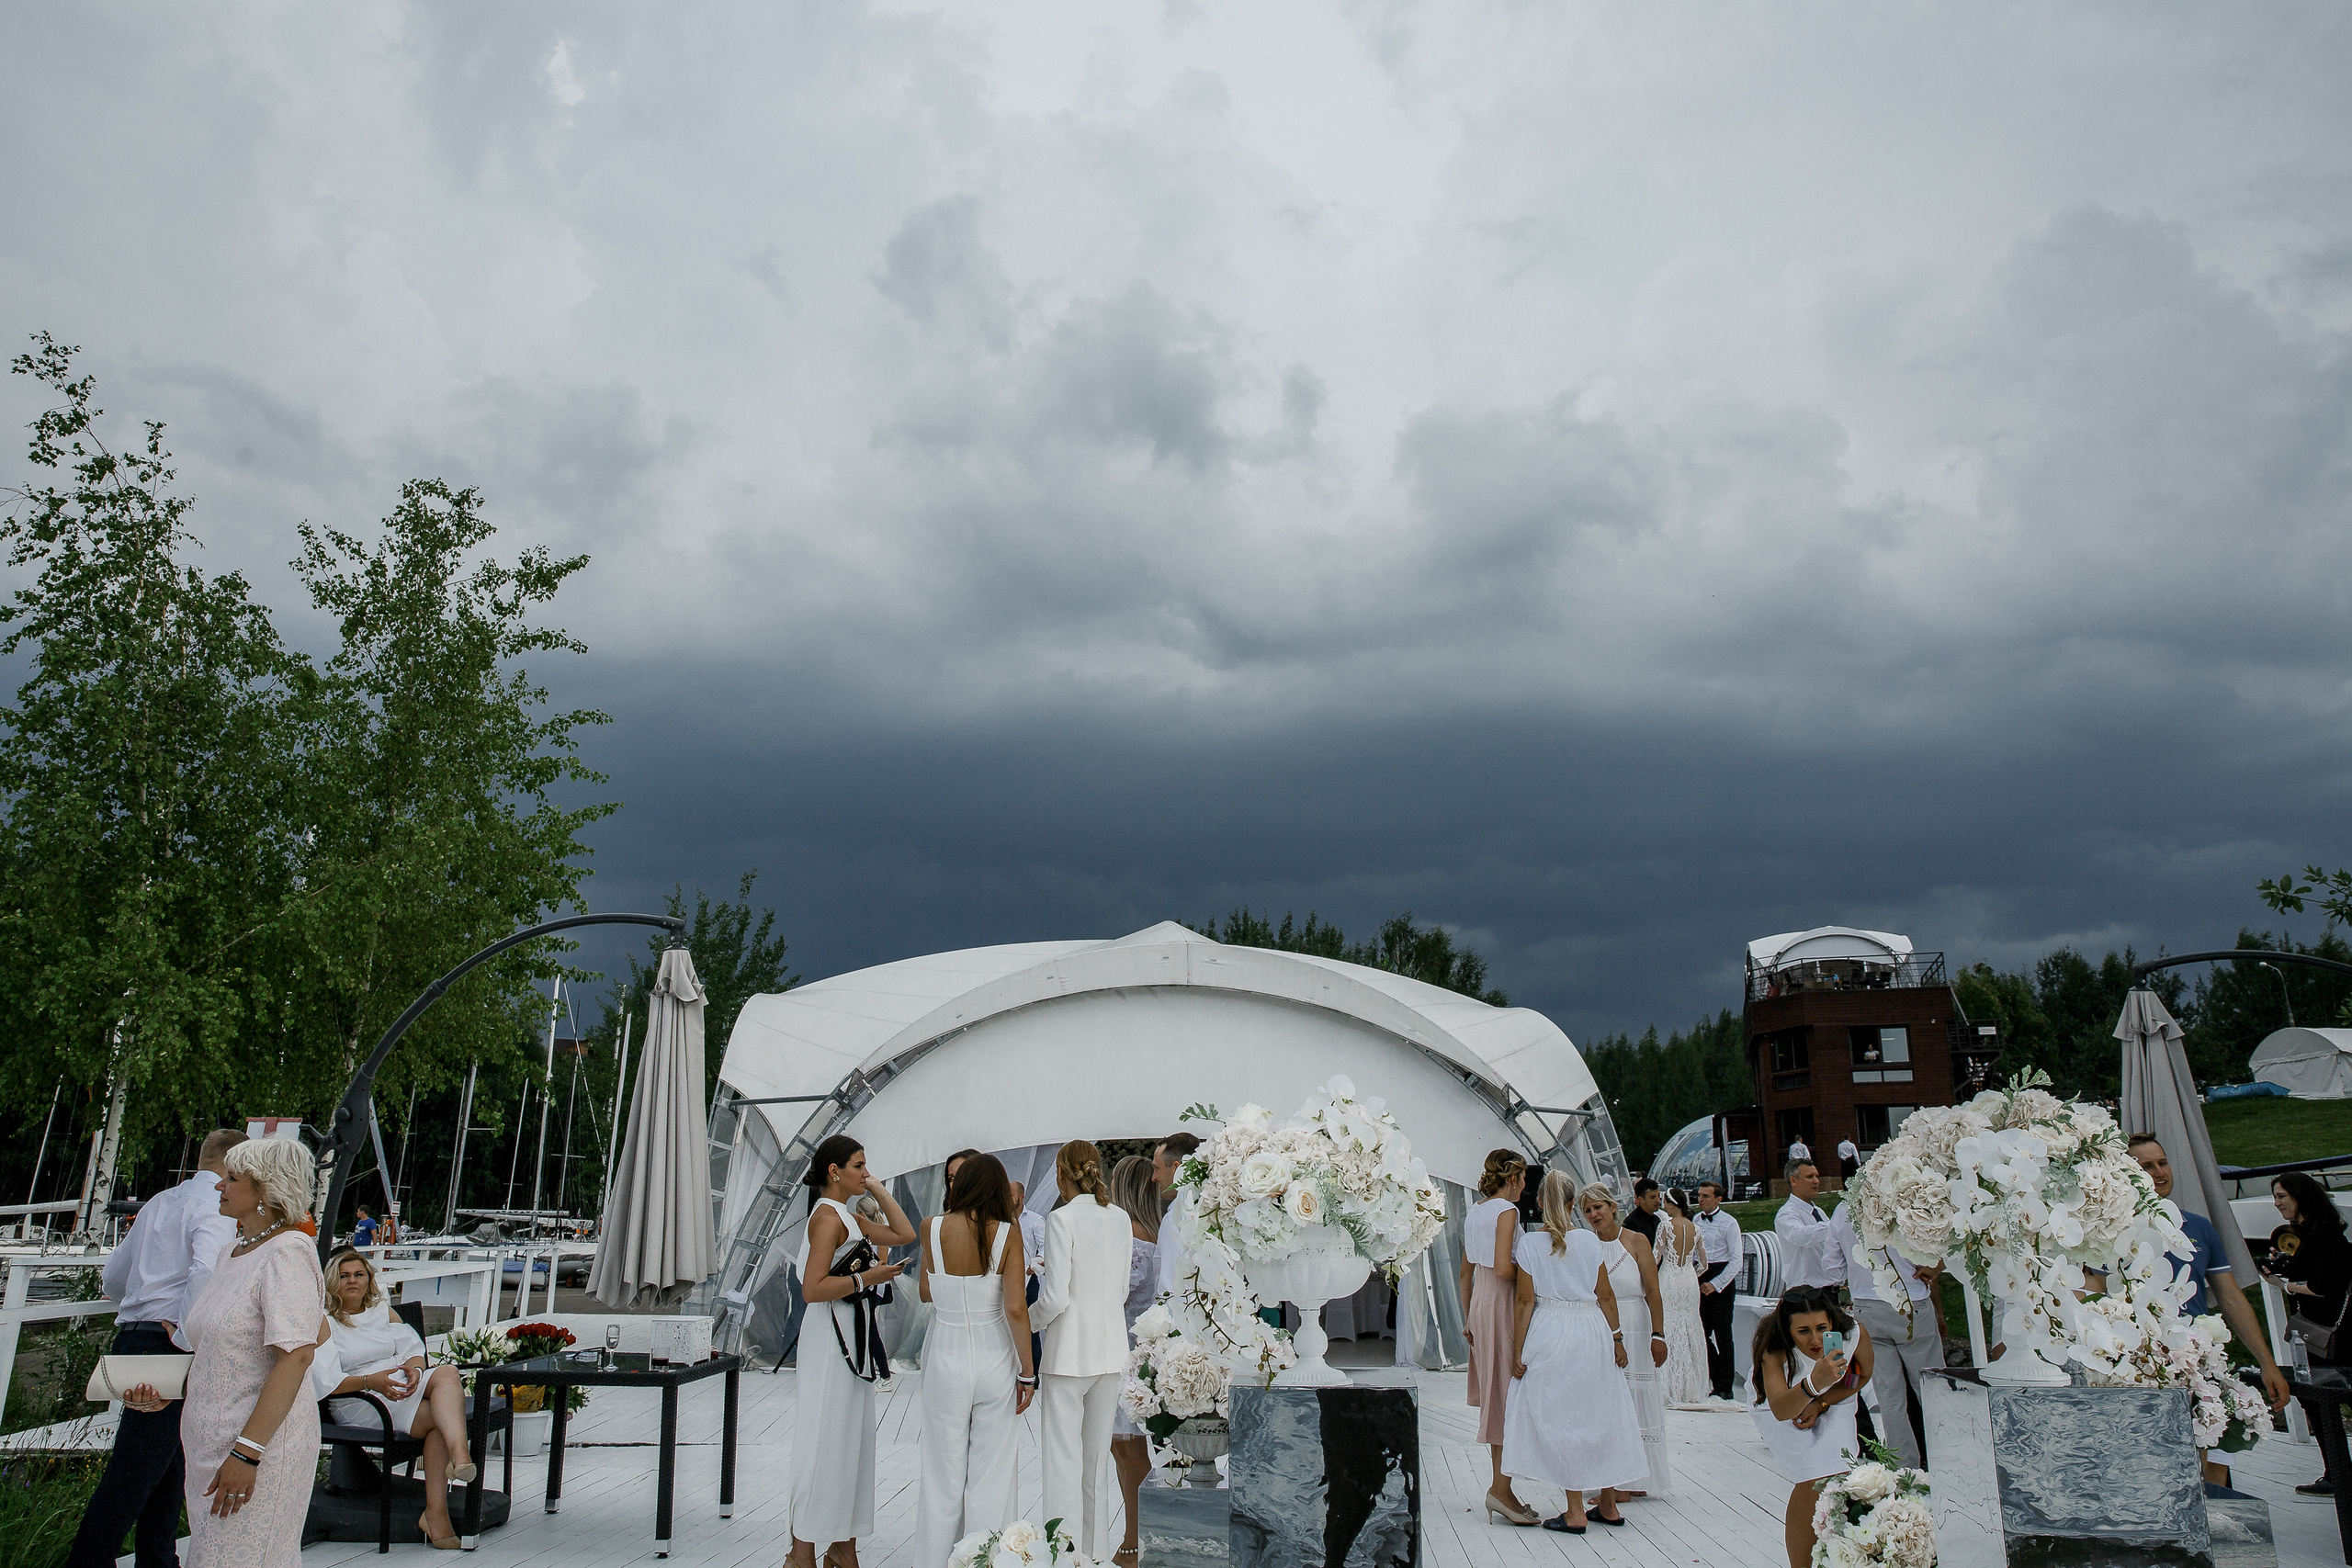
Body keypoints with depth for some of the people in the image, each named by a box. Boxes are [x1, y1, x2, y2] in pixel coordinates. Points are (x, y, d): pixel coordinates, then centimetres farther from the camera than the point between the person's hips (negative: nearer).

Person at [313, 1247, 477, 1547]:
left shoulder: (383, 1311, 23)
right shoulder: (323, 1322, 7)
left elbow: (414, 1350, 13)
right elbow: (325, 1382, -7)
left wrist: (414, 1368, -12)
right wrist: (371, 1381, -24)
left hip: (402, 1384, 5)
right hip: (358, 1400, -4)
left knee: (447, 1374, -33)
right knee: (441, 1418, -31)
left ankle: (458, 1454, -52)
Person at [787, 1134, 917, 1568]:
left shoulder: (849, 1217, 14)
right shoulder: (828, 1215, -15)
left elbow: (904, 1234, 18)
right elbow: (812, 1288, -23)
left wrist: (879, 1191, 13)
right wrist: (867, 1277, -18)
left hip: (854, 1341, 10)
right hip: (831, 1340, -10)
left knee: (852, 1442, 12)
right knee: (825, 1442, -4)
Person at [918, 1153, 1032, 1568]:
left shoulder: (933, 1228, -7)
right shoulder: (1007, 1232, -11)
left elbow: (926, 1293, 5)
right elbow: (1015, 1308, -13)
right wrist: (1027, 1371, -5)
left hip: (946, 1362, 1)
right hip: (995, 1361, -1)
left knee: (944, 1476, 15)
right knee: (991, 1478, 11)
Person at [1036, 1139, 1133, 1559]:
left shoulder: (1062, 1219, -13)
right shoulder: (1120, 1218, 5)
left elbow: (1055, 1297, -15)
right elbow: (1122, 1290, 11)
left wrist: (1031, 1323, 2)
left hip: (1070, 1351, -6)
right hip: (1111, 1350, 6)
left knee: (1063, 1459, -1)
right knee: (1097, 1459, 14)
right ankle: (1093, 1551, 21)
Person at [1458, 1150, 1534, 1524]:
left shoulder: (1474, 1212, 14)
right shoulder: (1506, 1210, -12)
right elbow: (1503, 1268, -22)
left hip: (1479, 1300, 9)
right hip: (1502, 1301, -9)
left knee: (1495, 1395, 11)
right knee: (1509, 1394, -5)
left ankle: (1500, 1487, 15)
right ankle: (1501, 1488, -5)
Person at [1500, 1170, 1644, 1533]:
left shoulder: (1529, 1244, -6)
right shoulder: (1590, 1241, 2)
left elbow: (1524, 1301, -7)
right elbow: (1606, 1294, 4)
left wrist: (1518, 1351, -3)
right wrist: (1616, 1339, 13)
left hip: (1550, 1335, -3)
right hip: (1593, 1330, 3)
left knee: (1560, 1419, 3)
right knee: (1599, 1416, 14)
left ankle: (1575, 1512, 2)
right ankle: (1608, 1505, 22)